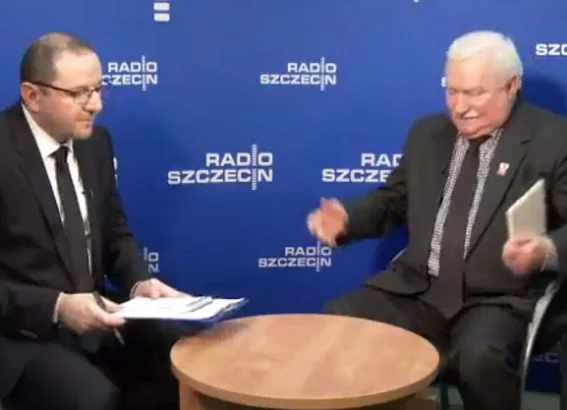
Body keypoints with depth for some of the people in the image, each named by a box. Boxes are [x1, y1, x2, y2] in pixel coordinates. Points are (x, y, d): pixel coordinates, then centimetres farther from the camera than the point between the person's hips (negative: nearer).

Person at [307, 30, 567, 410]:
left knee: (479, 356, -35)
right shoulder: (427, 132, 14)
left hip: (500, 300, -4)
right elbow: (394, 200, 22)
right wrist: (346, 217, 3)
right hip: (418, 291, 5)